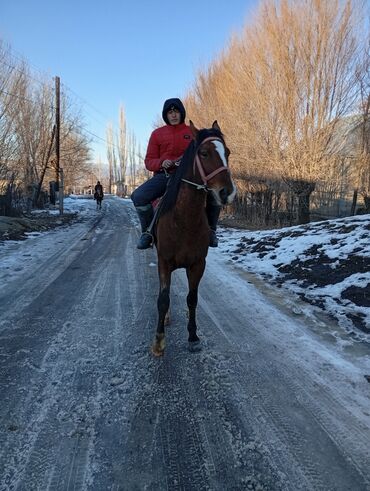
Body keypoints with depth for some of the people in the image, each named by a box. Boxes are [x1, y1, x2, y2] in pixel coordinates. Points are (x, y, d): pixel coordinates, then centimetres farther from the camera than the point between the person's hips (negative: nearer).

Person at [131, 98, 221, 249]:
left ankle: (210, 230, -2)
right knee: (138, 196, -26)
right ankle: (148, 231, -2)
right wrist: (161, 163, -13)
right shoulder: (157, 134, 12)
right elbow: (149, 161, 10)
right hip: (164, 175, 0)